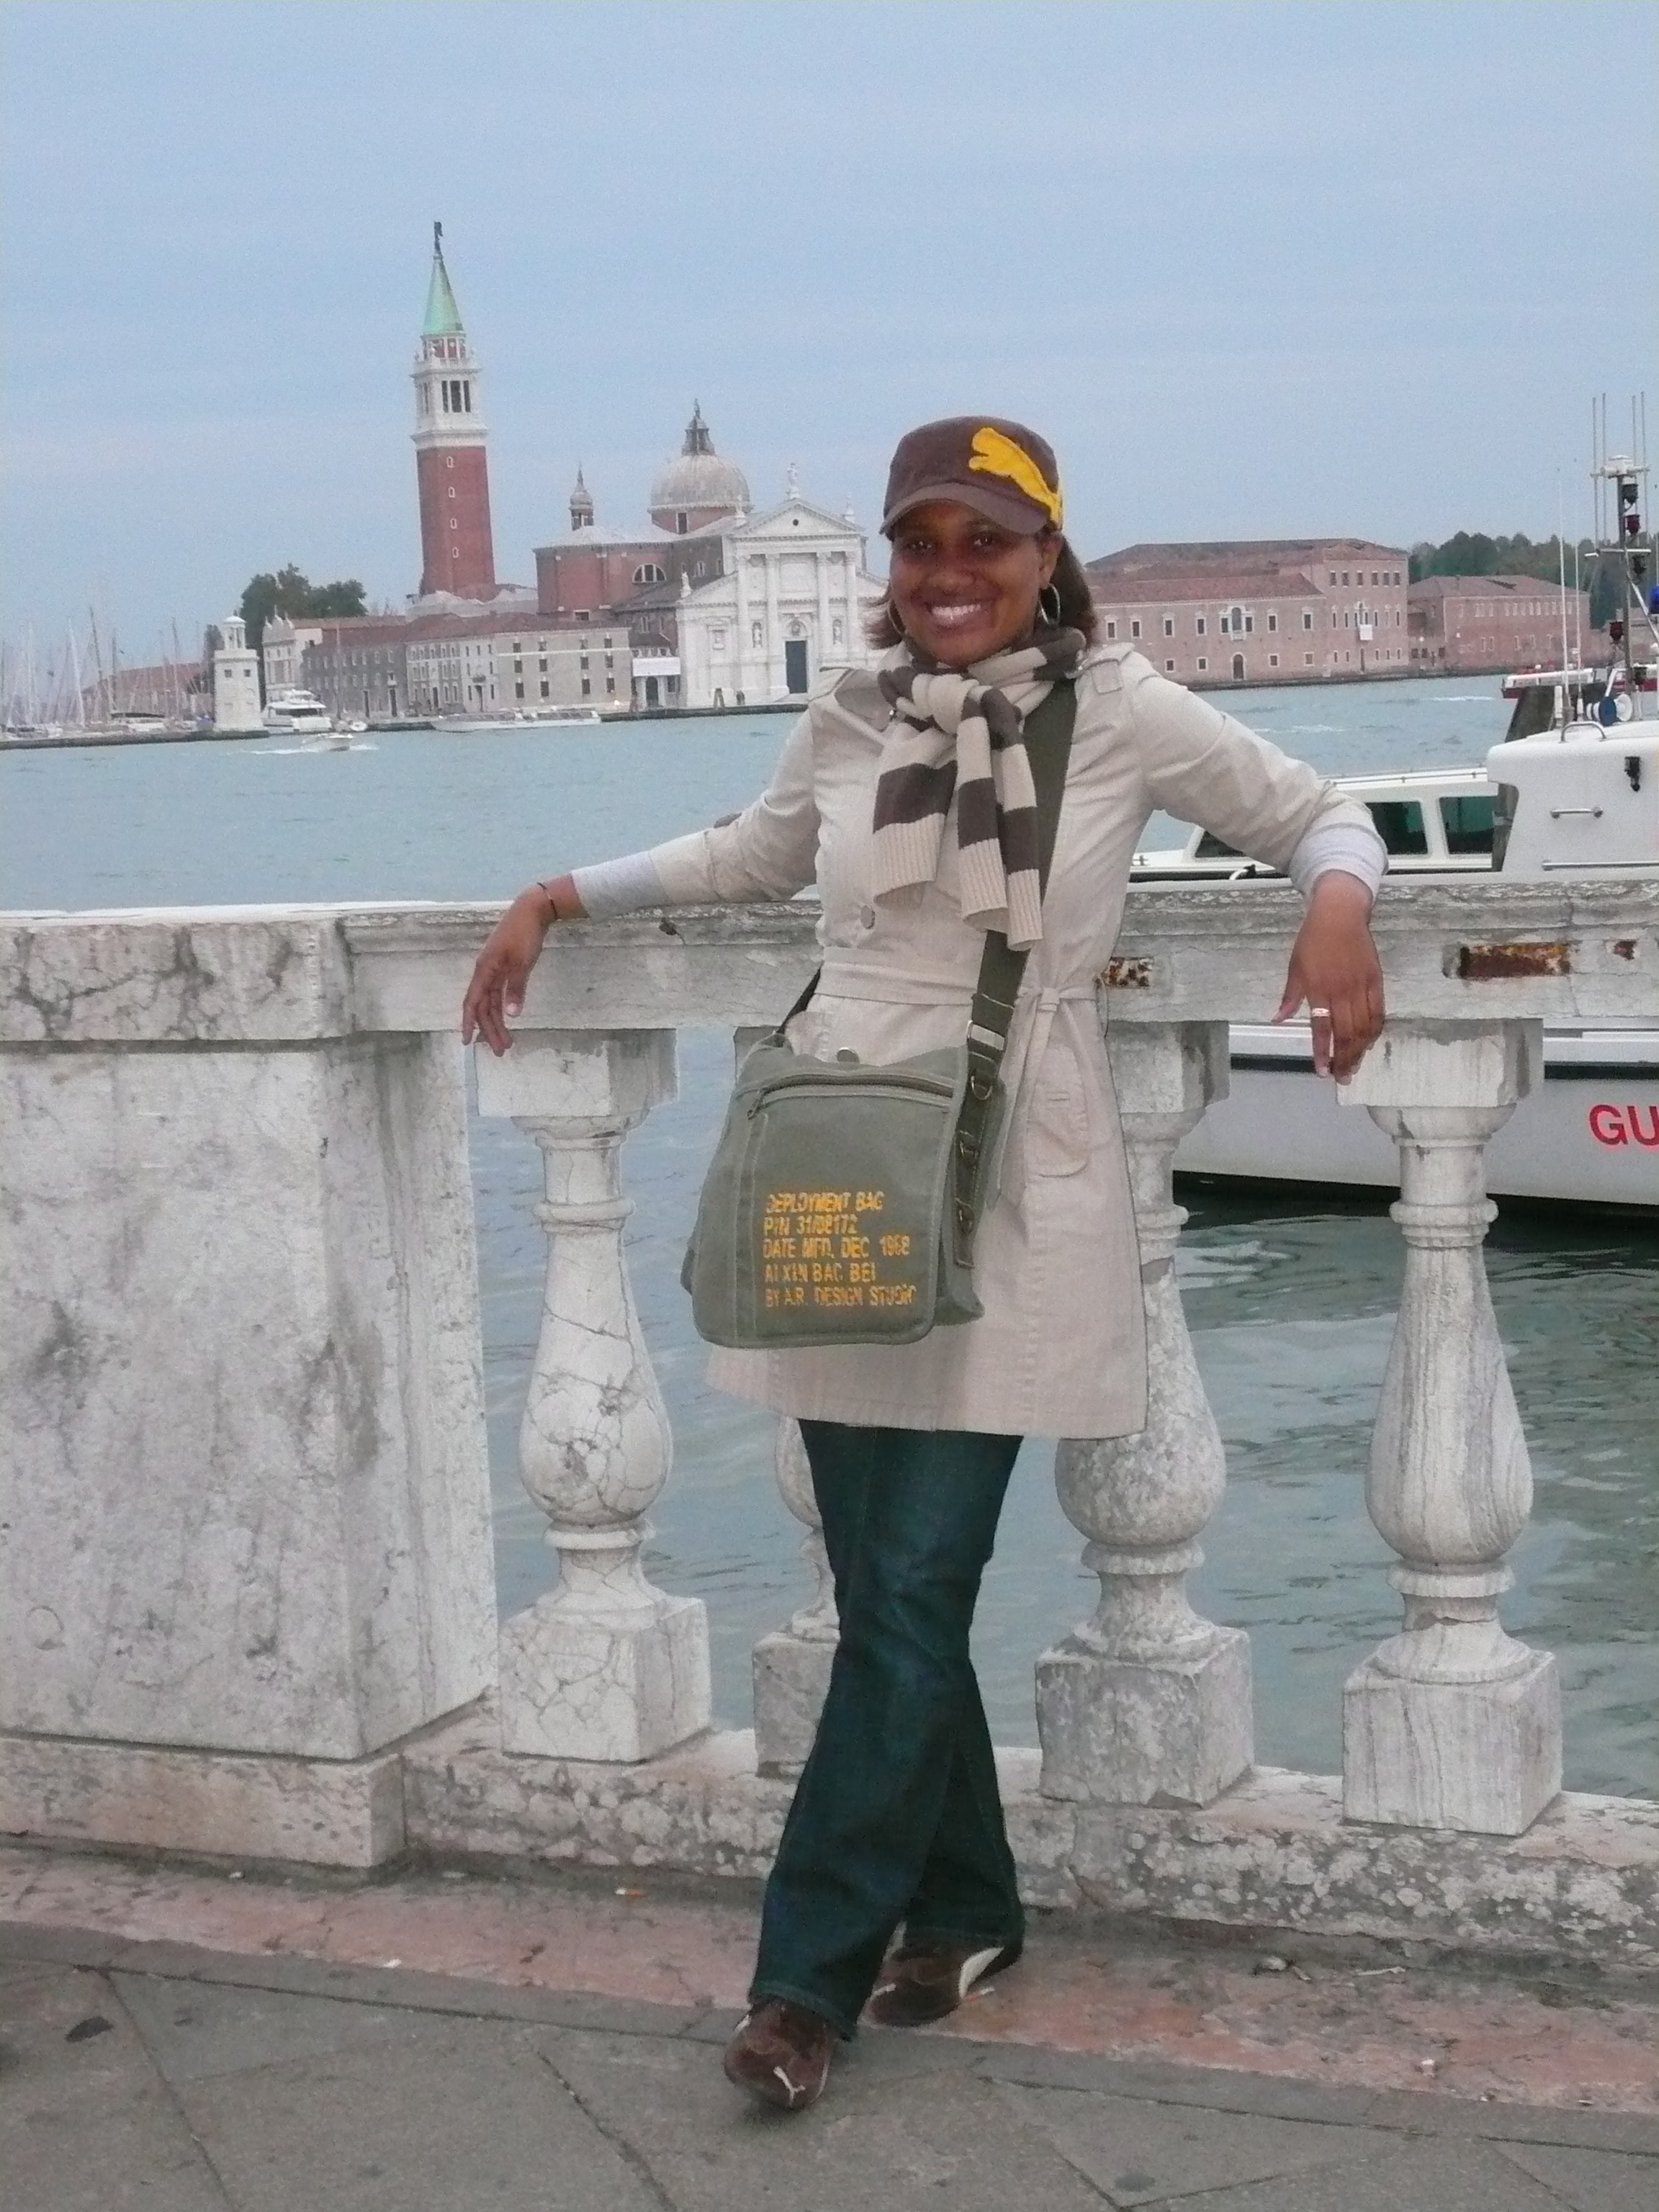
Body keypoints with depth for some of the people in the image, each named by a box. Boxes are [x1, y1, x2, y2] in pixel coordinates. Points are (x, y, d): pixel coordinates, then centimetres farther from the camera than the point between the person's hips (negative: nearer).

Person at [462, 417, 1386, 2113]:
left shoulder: (1121, 712, -2)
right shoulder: (847, 720, 9)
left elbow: (1318, 814, 7)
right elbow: (757, 851, 28)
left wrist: (1341, 900, -16)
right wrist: (566, 895, 22)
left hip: (1010, 1204, -4)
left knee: (913, 1587, -6)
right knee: (887, 1584, 7)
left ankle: (809, 1970, 3)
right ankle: (964, 1908, 25)